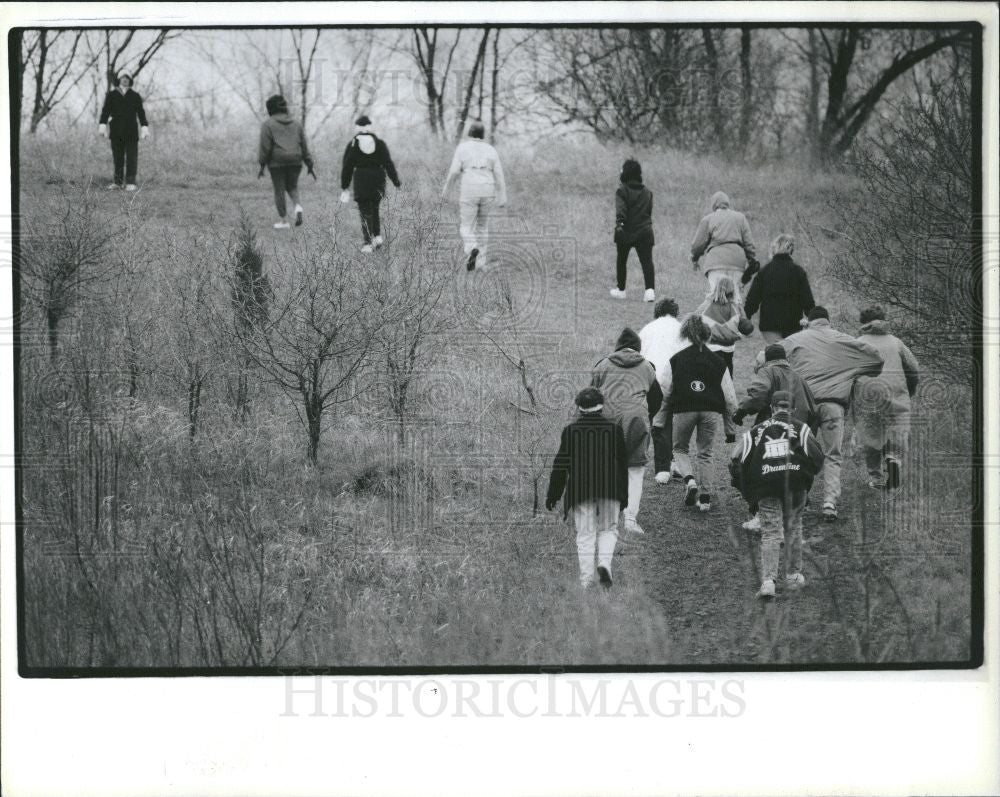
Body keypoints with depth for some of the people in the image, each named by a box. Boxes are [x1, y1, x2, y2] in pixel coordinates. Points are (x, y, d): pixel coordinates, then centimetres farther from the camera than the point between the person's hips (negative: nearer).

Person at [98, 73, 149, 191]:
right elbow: (105, 111, 2)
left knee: (131, 157, -7)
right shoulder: (111, 95, 10)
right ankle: (118, 182, 6)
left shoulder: (135, 96, 11)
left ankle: (130, 182, -8)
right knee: (117, 157, 2)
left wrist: (144, 127, -4)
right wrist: (102, 125, -9)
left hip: (131, 132, -1)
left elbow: (141, 112, 6)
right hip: (116, 131, 1)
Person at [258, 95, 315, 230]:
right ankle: (297, 207, -7)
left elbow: (265, 146, -8)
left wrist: (262, 165, -4)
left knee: (279, 190, 6)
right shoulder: (296, 124, 12)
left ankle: (283, 220, 7)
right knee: (292, 187, 19)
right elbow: (304, 146, 11)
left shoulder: (268, 124, -1)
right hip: (295, 161, 4)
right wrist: (310, 166, 14)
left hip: (277, 162, -4)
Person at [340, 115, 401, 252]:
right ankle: (377, 236, 7)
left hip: (361, 180, -2)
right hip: (378, 178, 2)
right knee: (374, 209, 20)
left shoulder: (352, 145, 2)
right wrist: (396, 181, 4)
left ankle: (368, 243, -7)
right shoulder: (380, 143, 6)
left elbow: (347, 167, 2)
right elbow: (388, 164, 0)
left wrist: (344, 187, 8)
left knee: (365, 212, 1)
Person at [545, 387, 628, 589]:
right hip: (610, 489, 0)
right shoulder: (614, 429, 4)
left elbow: (561, 465, 1)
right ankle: (604, 563, -11)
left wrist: (552, 495, 6)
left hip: (580, 489, 0)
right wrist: (623, 495, 15)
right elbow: (622, 464, 7)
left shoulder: (571, 431, 1)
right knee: (608, 530, 15)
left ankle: (586, 582, 0)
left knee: (585, 535, 4)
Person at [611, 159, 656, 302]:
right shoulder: (647, 192, 12)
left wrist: (619, 223, -31)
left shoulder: (622, 191, -4)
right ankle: (650, 289, -23)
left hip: (626, 231, -3)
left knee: (621, 261, 15)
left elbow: (621, 208, -19)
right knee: (647, 261, -5)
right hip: (645, 230, 3)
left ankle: (621, 290, 25)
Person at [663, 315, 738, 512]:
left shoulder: (676, 359, 4)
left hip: (684, 409, -1)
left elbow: (666, 391, 4)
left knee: (680, 448, 19)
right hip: (710, 410, 1)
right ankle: (705, 498, 12)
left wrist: (670, 400, 25)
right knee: (705, 453, 14)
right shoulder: (717, 361, 8)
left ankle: (689, 479, -10)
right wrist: (731, 412, 23)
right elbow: (729, 394, 6)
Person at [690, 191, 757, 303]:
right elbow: (748, 242, 12)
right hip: (737, 260, 3)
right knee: (735, 293, 6)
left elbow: (698, 244, 6)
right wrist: (752, 261, 17)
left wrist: (694, 259, 24)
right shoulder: (740, 217, 16)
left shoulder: (707, 220, 8)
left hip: (716, 261, -3)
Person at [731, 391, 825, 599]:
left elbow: (737, 462, 9)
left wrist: (748, 491, 17)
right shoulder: (801, 428, 12)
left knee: (770, 532, 0)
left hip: (766, 486, 0)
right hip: (795, 484, 0)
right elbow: (817, 458, 3)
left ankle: (768, 580, -15)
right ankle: (793, 576, 24)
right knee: (793, 527, 17)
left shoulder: (755, 431, 16)